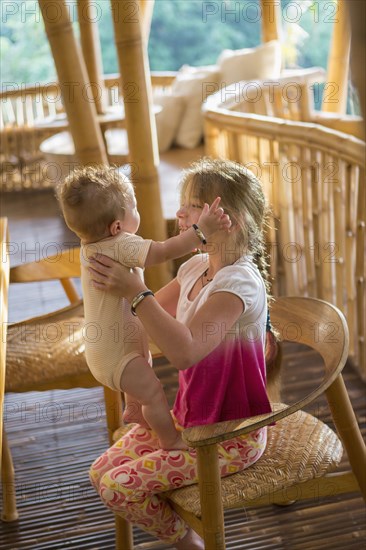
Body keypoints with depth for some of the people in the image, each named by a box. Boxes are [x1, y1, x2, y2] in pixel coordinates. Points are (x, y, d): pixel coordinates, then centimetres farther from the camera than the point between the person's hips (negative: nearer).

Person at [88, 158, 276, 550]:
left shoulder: (239, 282, -26)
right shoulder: (195, 267, 2)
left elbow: (184, 351, -38)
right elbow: (151, 316, 13)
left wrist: (134, 291, -35)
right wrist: (118, 276, -3)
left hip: (231, 434, -9)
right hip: (188, 416, 9)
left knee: (119, 488, -14)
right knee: (100, 473, 5)